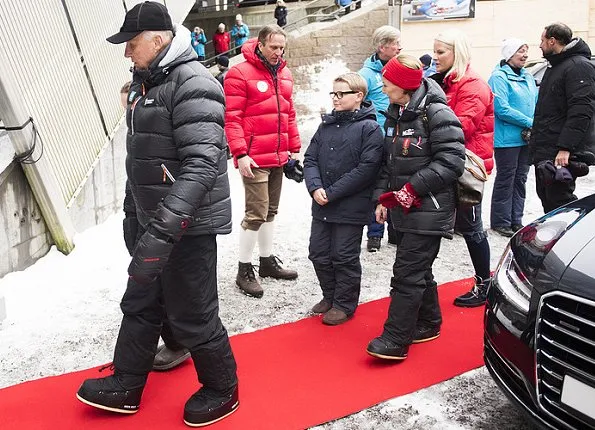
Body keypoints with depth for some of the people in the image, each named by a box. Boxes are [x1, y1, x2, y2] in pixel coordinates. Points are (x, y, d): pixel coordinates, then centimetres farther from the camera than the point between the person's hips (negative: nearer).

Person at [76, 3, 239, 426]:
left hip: (187, 223, -10)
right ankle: (126, 385, 34)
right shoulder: (148, 83, 13)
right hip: (157, 219, 10)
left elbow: (202, 164, -29)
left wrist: (164, 229, -35)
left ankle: (222, 391, 23)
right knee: (140, 303, 18)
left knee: (192, 314, 2)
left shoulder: (192, 83, -18)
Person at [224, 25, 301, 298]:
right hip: (254, 159, -7)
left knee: (270, 211, 16)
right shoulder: (240, 74, -9)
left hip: (279, 157, 7)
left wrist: (294, 148, 16)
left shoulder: (284, 74, 13)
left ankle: (267, 261, 29)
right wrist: (240, 154, -19)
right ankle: (244, 270, 7)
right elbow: (231, 118, -13)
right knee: (256, 213, -6)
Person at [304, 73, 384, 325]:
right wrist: (315, 187, -11)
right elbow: (310, 158, 8)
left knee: (345, 257, 5)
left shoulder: (369, 128, -9)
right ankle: (330, 296, 34)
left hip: (351, 207, -6)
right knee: (319, 254, 14)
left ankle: (345, 305, 23)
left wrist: (332, 193, -18)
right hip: (321, 206, 6)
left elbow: (366, 169, -17)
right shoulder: (326, 125, 10)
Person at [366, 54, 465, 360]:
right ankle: (428, 323, 33)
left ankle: (395, 340, -5)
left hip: (429, 209, -8)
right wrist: (382, 196, 8)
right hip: (404, 207, 9)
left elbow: (451, 161, -18)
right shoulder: (395, 115, 14)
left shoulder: (437, 113, -13)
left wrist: (414, 188, -20)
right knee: (417, 269, 16)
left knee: (408, 272, -10)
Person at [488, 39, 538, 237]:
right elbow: (502, 109, -19)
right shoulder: (499, 77, -10)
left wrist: (535, 126, -1)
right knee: (505, 180, -1)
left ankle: (516, 220, 21)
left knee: (520, 179, 12)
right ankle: (500, 222, 9)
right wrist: (530, 123, -17)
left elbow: (536, 104, 19)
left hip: (526, 139, 8)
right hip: (507, 139, -7)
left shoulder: (528, 77, 14)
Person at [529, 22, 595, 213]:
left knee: (559, 201, -9)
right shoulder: (554, 67, 21)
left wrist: (565, 148, -27)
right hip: (544, 153, 10)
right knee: (547, 199, 15)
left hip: (561, 155, -10)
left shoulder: (579, 66, -11)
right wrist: (535, 137, 23)